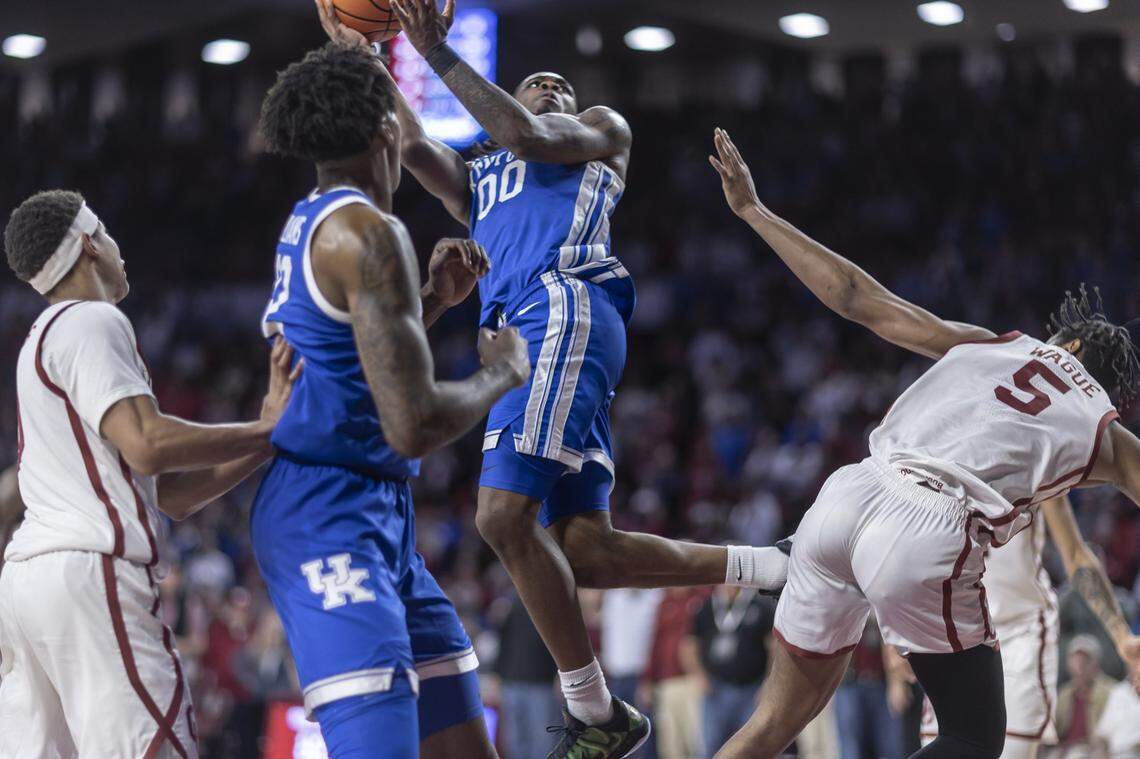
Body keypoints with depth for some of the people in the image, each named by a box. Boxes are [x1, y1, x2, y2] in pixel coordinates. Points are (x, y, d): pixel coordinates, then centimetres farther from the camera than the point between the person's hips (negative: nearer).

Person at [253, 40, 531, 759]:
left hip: (379, 521, 10)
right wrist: (503, 373, -4)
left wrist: (434, 300, 22)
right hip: (332, 517, -10)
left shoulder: (309, 225, 15)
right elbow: (414, 426, -22)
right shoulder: (368, 233, -15)